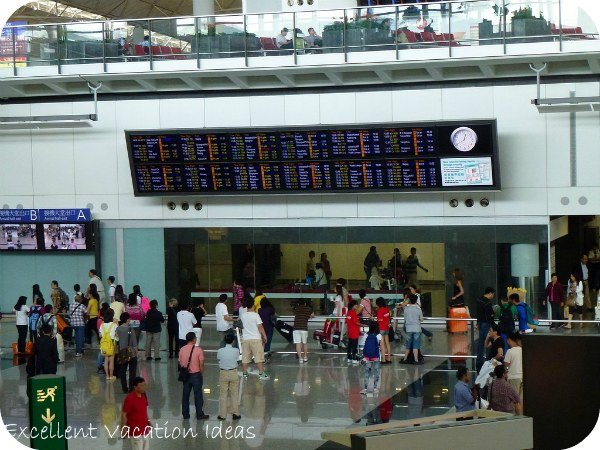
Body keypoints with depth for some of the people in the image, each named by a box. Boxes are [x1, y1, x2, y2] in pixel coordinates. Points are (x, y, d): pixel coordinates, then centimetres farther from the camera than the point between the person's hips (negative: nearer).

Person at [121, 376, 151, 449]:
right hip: (135, 430, -8)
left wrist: (148, 422, 15)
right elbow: (123, 414, -16)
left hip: (144, 429, 8)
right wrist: (124, 428, -14)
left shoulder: (143, 395, 3)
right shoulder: (129, 399, -21)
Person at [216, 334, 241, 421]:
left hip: (223, 373, 0)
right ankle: (235, 413, 14)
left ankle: (222, 415, 11)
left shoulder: (220, 351, -11)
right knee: (234, 394, 11)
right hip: (233, 373, 0)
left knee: (223, 394, 8)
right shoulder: (236, 351, -13)